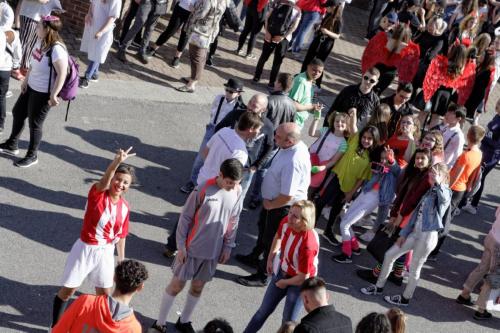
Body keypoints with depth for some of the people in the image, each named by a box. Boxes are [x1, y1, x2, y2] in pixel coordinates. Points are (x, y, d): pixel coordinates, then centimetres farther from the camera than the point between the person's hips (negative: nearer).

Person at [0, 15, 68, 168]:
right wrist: (26, 80, 15)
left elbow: (62, 74, -27)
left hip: (43, 93, -9)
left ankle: (32, 156, 29)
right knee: (17, 112, 22)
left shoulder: (57, 49, -29)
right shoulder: (41, 41, -2)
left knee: (35, 124, 7)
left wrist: (53, 95, -24)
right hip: (31, 87, 9)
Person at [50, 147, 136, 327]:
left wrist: (121, 259, 11)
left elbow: (121, 235, 8)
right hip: (86, 249, -4)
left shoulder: (125, 207, -3)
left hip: (106, 252, 4)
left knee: (104, 293, 12)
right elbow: (104, 181, -41)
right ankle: (56, 325, 28)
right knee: (68, 290, 8)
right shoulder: (98, 194, -18)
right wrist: (117, 162, -60)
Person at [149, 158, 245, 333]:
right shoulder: (204, 189, -21)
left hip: (213, 251, 4)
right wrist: (181, 246, -11)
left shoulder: (238, 192, -7)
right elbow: (185, 217, -13)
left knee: (198, 287, 17)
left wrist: (228, 247, 8)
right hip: (192, 248, -4)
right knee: (177, 285, 6)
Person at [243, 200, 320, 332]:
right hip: (282, 271, 6)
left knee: (288, 321, 4)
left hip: (299, 281, -6)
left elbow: (303, 277, -29)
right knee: (264, 310, 22)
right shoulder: (286, 222, -20)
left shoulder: (308, 243, -39)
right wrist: (270, 258, 12)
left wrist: (284, 282, -12)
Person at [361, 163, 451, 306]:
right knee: (389, 255, 12)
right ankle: (379, 287, 27)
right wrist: (404, 234, 14)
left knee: (414, 269, 6)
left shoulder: (445, 192, -11)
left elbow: (444, 198, -39)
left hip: (428, 236, -8)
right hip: (415, 233, 8)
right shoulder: (429, 192, 13)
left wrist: (438, 183, -53)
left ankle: (405, 298, 24)